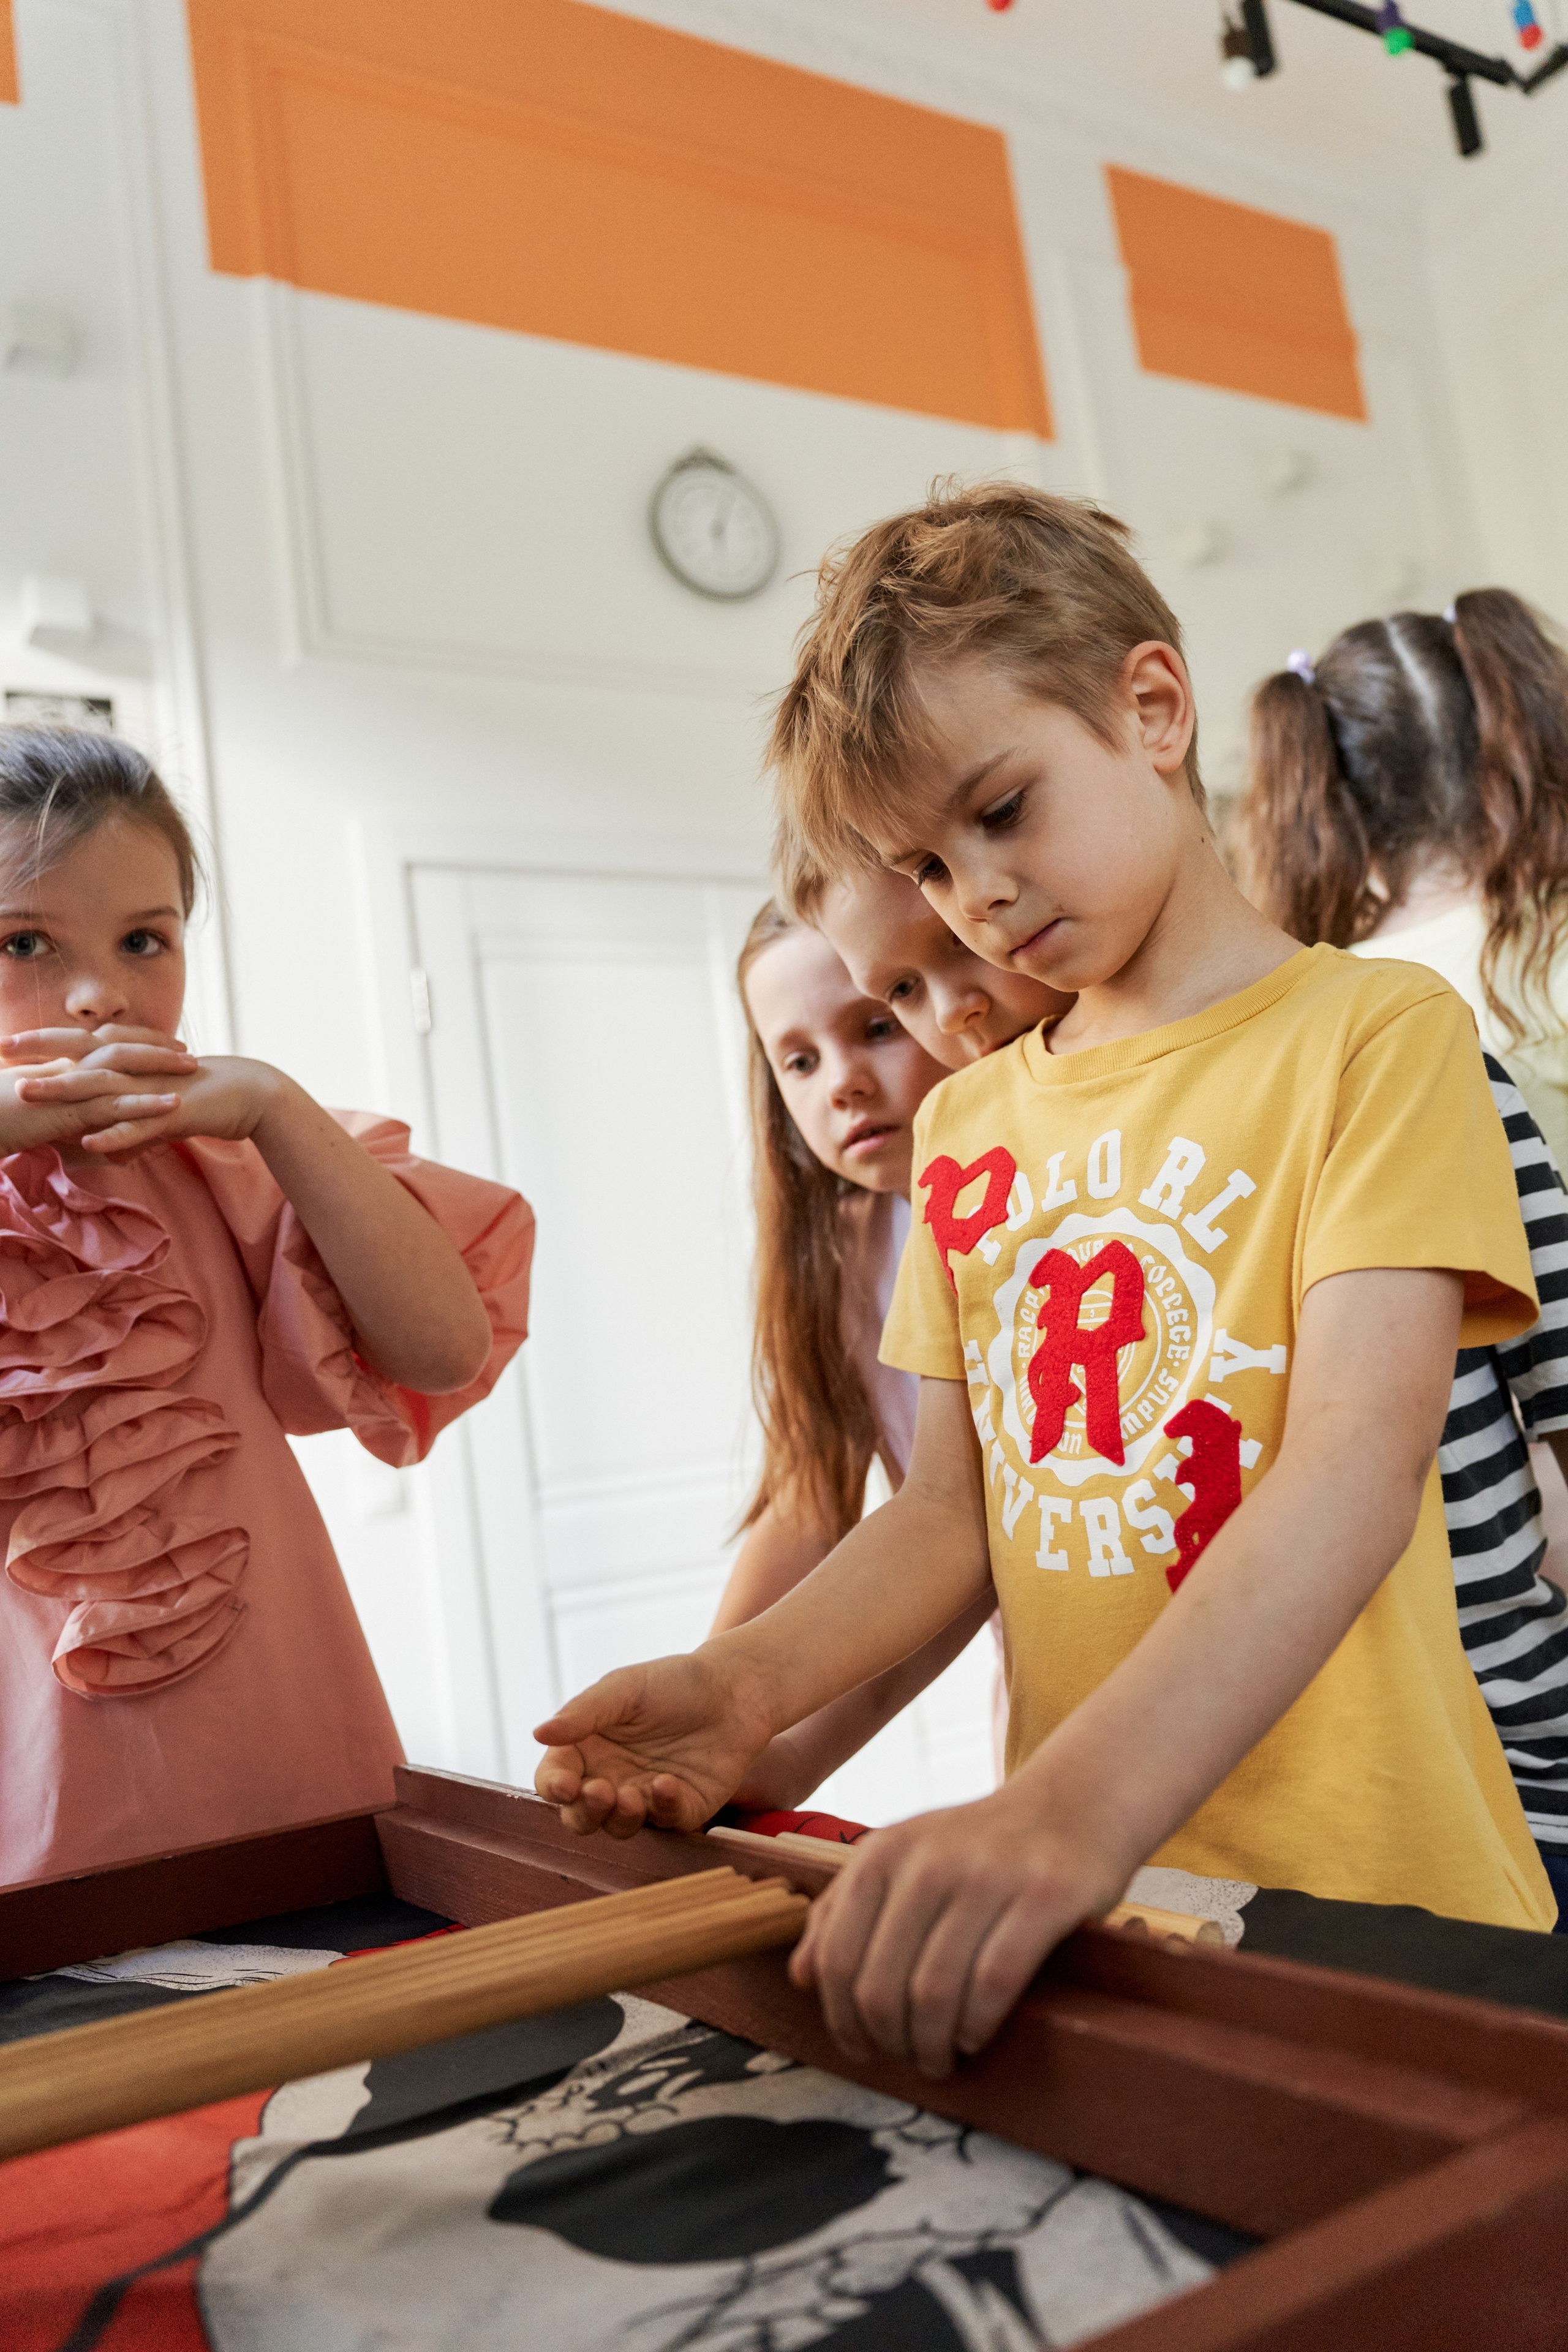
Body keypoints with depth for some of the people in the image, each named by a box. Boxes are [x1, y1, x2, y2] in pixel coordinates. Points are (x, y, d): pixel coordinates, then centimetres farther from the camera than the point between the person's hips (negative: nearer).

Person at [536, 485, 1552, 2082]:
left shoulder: (1375, 1032, -8)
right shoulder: (964, 1124, 10)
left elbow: (1356, 1468, -21)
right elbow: (954, 1502, 7)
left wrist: (1080, 1803, -34)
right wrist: (751, 1684, -11)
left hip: (1364, 1898, -4)